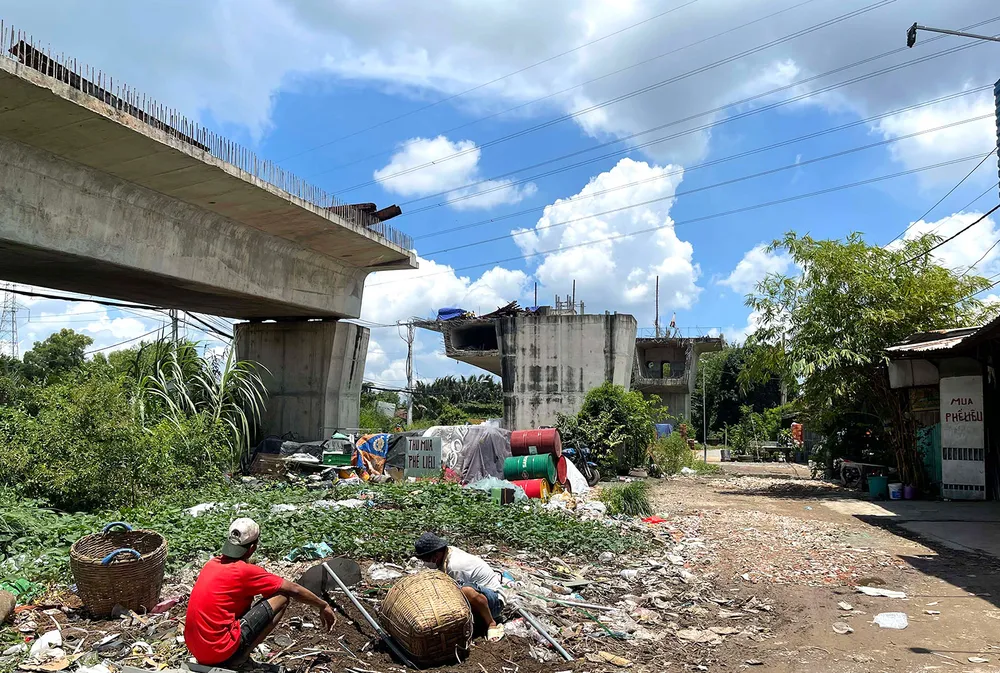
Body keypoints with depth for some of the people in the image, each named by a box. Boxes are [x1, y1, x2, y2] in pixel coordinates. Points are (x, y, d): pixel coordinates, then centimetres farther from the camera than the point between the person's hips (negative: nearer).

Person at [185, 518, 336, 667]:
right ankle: (238, 659, -1)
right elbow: (293, 589, -4)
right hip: (218, 652, -8)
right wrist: (323, 606, 10)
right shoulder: (245, 571, -13)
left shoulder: (213, 564, 6)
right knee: (282, 597, -4)